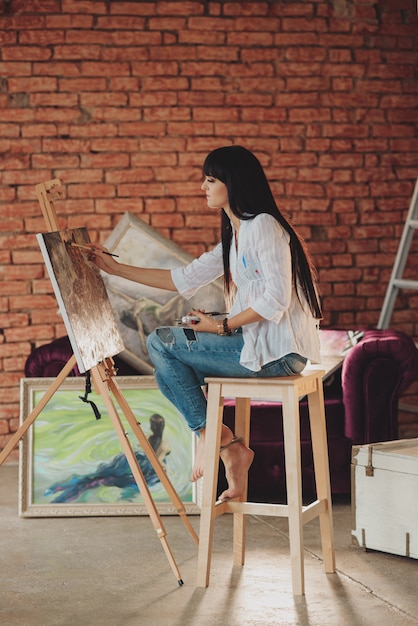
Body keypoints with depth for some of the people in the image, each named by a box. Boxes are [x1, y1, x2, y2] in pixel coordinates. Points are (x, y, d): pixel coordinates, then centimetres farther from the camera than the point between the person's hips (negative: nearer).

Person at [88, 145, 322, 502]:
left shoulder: (264, 226, -13)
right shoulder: (234, 236, 17)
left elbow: (276, 299, -22)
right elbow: (184, 279, 19)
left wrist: (223, 326, -14)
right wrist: (114, 268, 19)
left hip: (277, 351, -10)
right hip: (258, 343, 10)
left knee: (161, 343, -8)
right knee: (171, 369, 10)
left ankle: (211, 434, 2)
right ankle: (230, 448, 8)